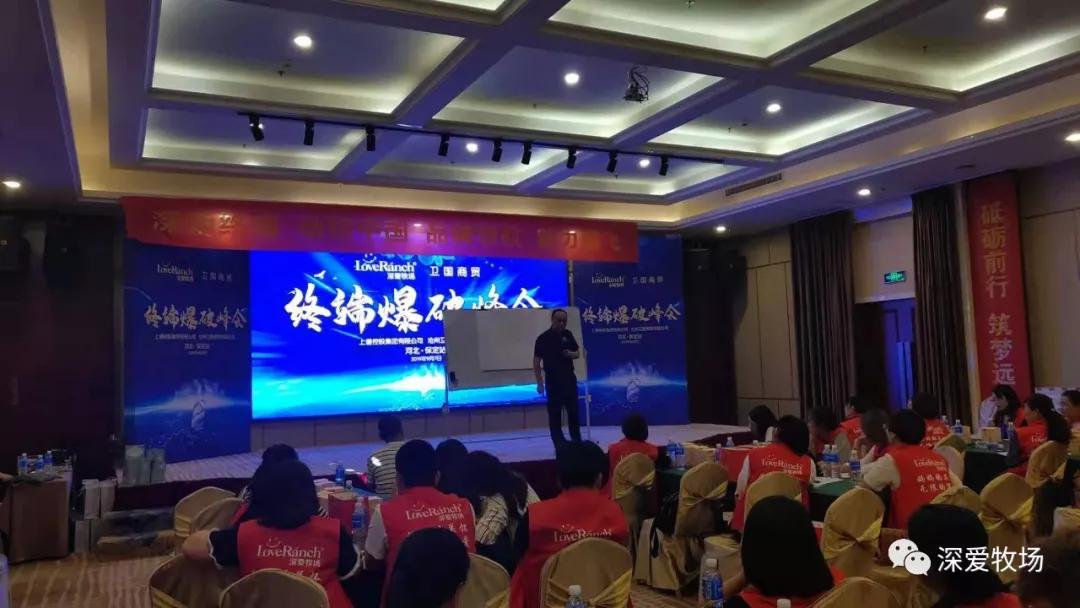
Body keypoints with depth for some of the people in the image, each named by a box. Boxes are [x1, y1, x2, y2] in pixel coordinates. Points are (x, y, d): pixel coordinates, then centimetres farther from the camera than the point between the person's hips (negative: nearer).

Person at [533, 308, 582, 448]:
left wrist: (571, 354, -10)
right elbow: (536, 362, -6)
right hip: (553, 380, -4)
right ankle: (559, 444, 7)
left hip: (569, 378, 4)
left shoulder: (568, 335, 5)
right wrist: (539, 383, -10)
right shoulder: (543, 338, -8)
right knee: (554, 413, 1)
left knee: (574, 410, 7)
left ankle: (577, 441, 20)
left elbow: (578, 353, 14)